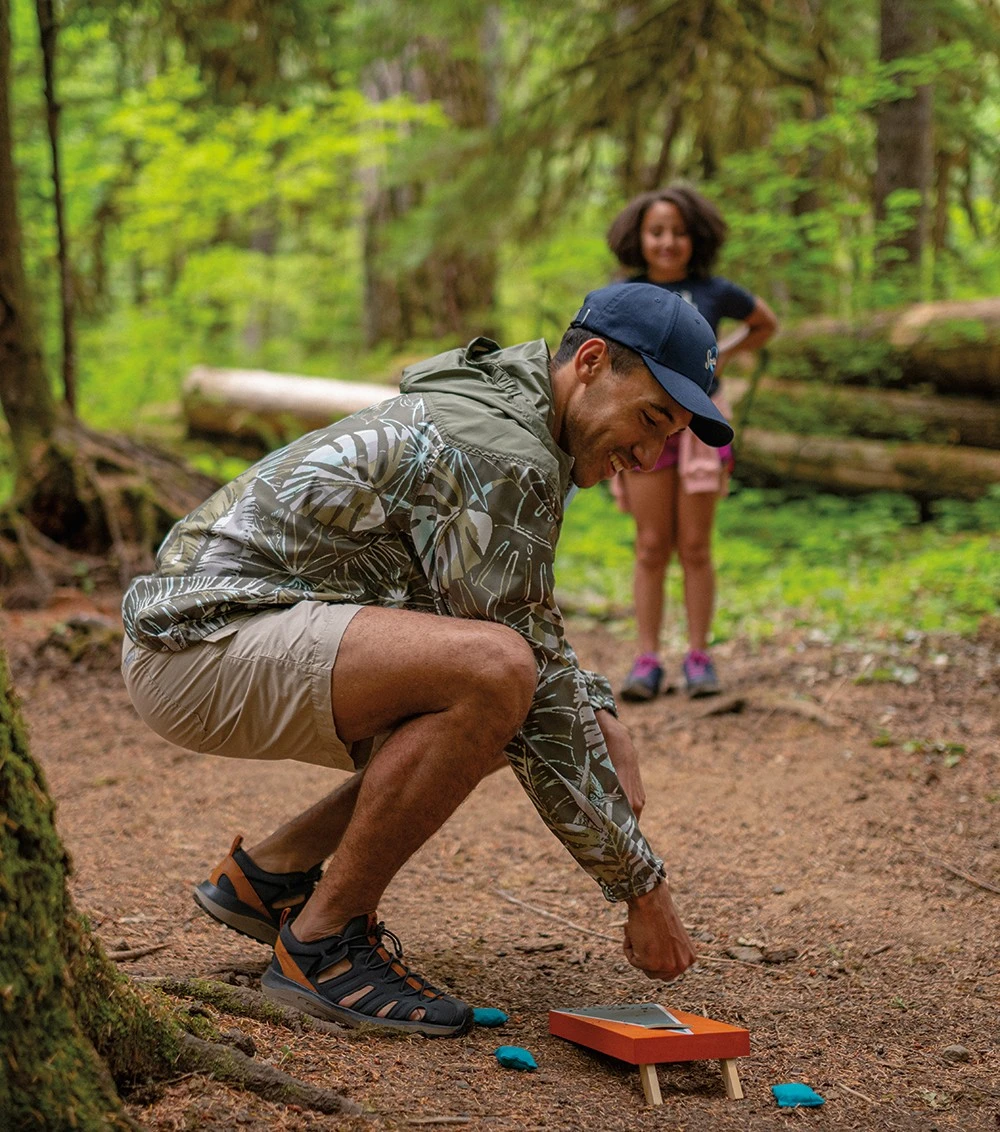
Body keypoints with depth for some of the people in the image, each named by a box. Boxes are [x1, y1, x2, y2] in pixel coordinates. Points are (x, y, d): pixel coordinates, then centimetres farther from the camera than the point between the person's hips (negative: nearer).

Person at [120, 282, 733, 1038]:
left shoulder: (497, 411, 13)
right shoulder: (508, 460, -19)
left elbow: (529, 628, 27)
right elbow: (540, 703, -19)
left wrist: (603, 721, 9)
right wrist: (643, 886, -12)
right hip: (198, 642, -10)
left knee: (499, 715, 13)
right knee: (494, 675, -30)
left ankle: (271, 874, 17)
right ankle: (325, 941, -12)